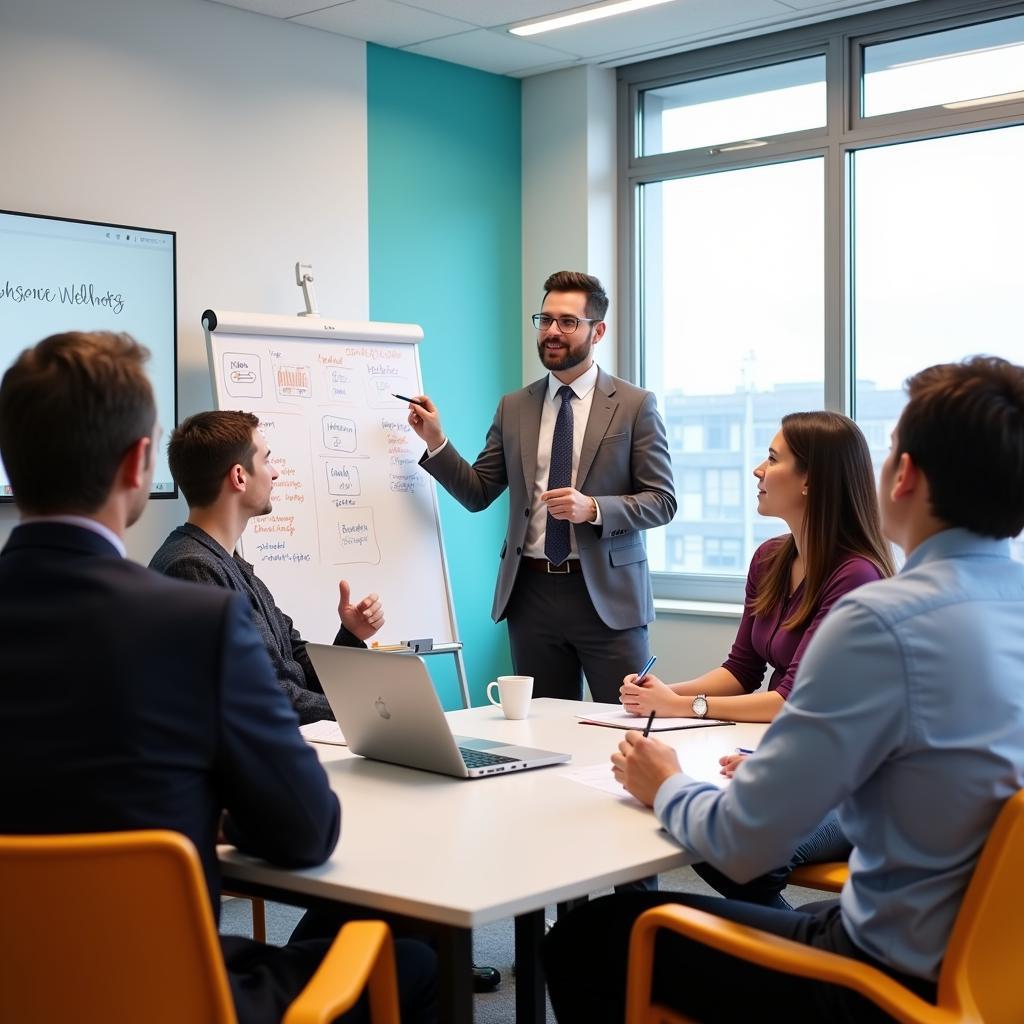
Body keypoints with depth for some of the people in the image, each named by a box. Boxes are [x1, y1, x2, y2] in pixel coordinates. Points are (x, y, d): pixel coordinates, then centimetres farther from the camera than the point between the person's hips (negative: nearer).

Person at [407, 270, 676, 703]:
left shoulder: (635, 405, 0)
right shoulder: (513, 408, 10)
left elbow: (661, 502, -3)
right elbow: (478, 493, 10)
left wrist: (593, 508, -18)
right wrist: (436, 442, -4)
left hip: (606, 591, -3)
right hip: (531, 591, 3)